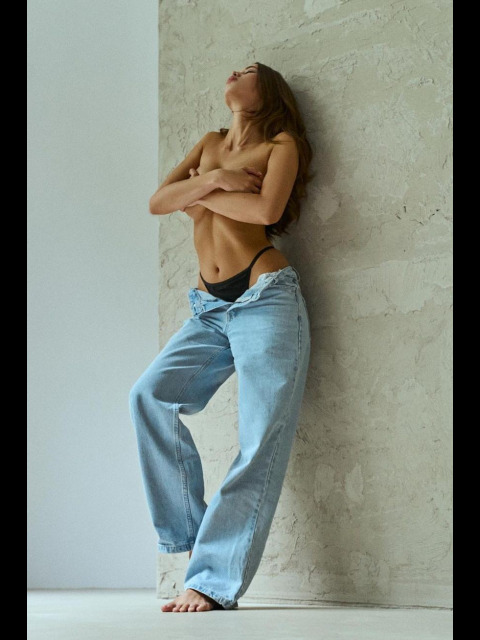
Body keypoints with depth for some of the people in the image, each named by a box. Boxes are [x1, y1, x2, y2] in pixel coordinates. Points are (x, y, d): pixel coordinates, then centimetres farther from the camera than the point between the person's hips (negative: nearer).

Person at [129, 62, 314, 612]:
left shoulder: (281, 145, 5)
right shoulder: (210, 144, 21)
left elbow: (266, 208, -15)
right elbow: (158, 201, 8)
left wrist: (201, 197, -2)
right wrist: (212, 178, -8)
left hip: (265, 300, -5)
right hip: (209, 309, 6)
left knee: (260, 442, -12)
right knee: (150, 393, -16)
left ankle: (214, 579, -13)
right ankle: (191, 530, -8)